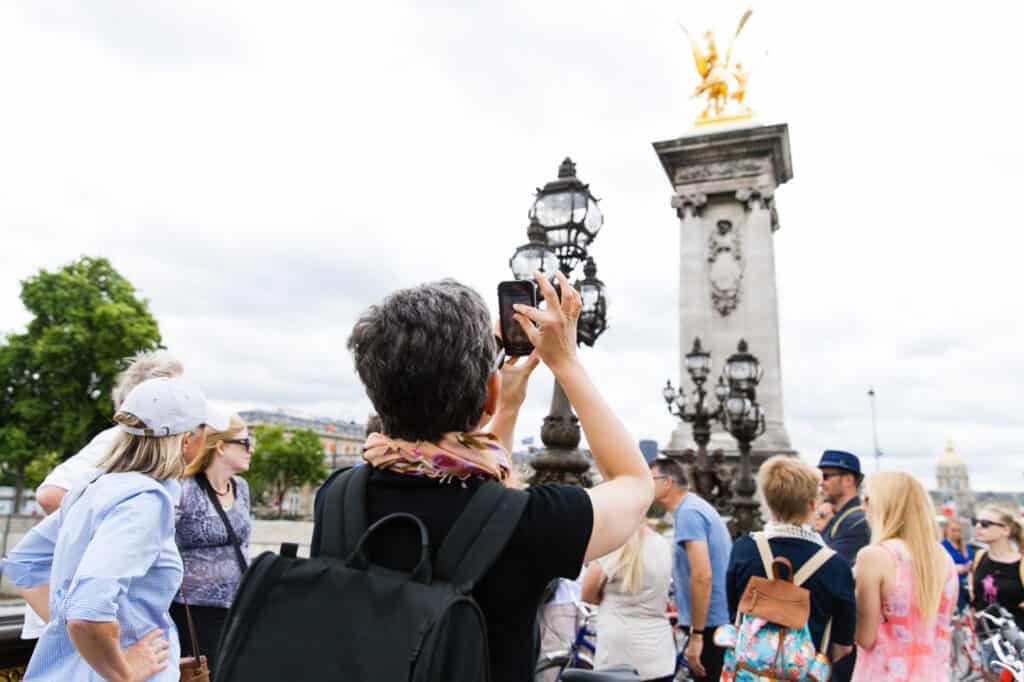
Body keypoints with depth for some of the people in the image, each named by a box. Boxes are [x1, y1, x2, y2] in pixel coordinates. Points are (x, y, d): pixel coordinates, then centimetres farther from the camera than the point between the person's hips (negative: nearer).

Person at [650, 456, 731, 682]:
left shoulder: (688, 513, -17)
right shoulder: (696, 506, 13)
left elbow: (702, 576, -26)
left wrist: (696, 634, -22)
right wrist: (686, 620, 26)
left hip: (710, 624, -10)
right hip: (722, 621, 10)